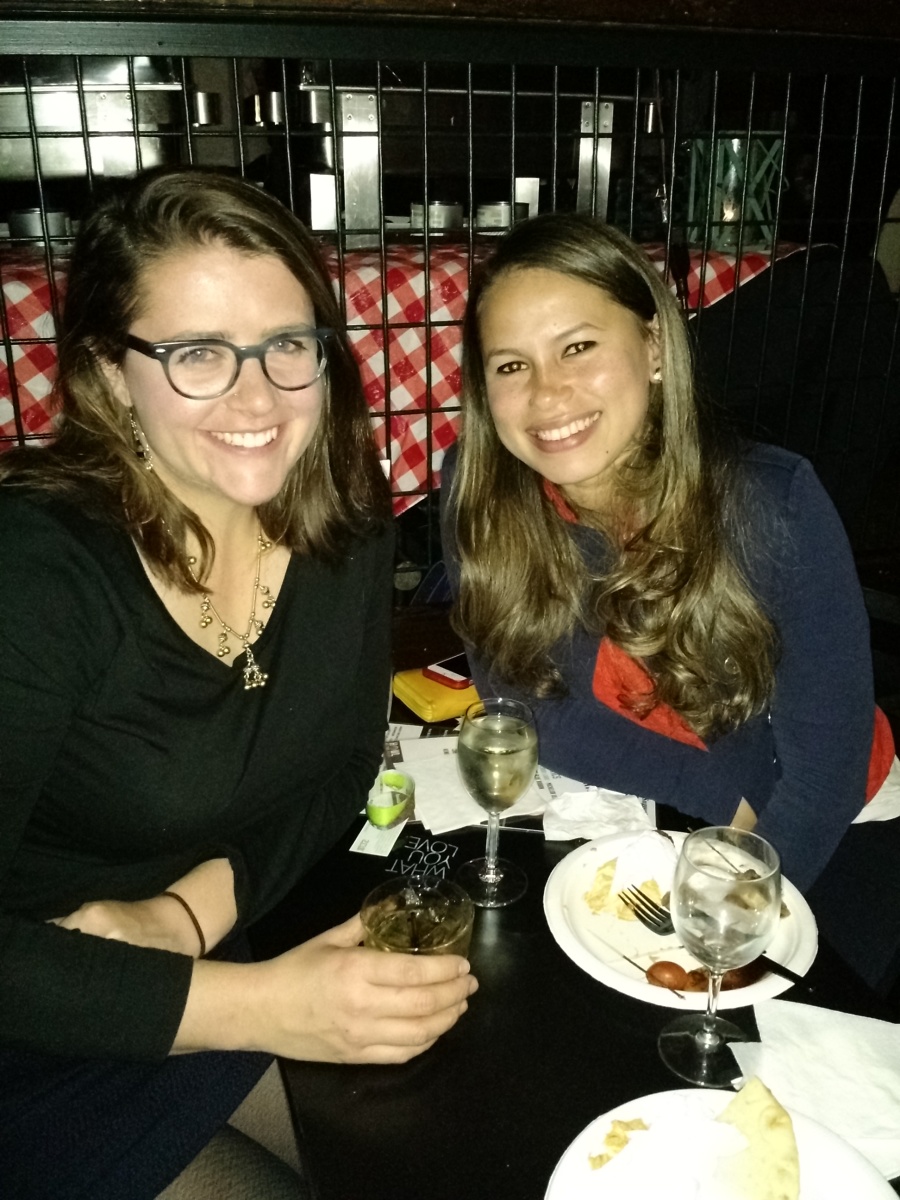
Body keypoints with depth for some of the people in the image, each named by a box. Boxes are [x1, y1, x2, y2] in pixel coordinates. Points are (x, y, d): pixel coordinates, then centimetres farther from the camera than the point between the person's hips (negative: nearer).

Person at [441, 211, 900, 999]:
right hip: (638, 823, 2)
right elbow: (525, 710, -16)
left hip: (821, 835, -1)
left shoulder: (774, 505, -29)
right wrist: (723, 797, -20)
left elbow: (827, 765, -21)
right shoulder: (479, 493, -23)